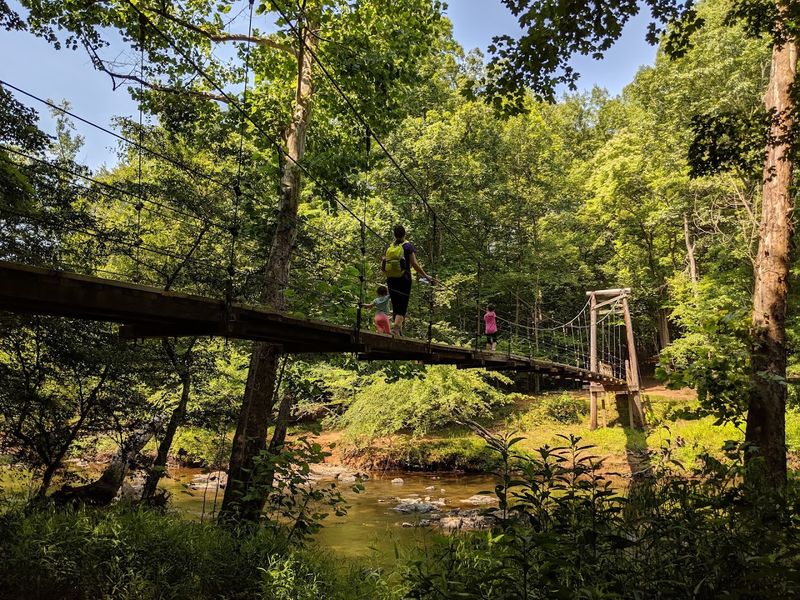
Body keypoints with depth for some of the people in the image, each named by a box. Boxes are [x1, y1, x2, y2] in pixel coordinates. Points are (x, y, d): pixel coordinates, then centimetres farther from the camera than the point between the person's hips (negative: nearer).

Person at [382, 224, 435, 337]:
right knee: (402, 307, -3)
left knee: (396, 307, 13)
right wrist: (426, 276, -4)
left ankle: (399, 331, 17)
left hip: (391, 281, 4)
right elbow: (414, 264, -10)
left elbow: (382, 267, 7)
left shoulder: (389, 247, 7)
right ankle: (396, 329, -23)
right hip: (404, 280, -4)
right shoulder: (408, 246, -3)